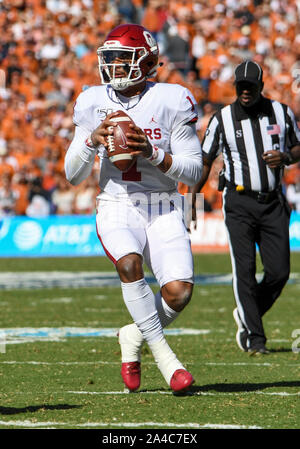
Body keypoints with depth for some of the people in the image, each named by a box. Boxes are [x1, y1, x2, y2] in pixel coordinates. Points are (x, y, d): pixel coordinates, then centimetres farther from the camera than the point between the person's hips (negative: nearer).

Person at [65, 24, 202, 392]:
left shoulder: (170, 101, -3)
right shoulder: (94, 103, 4)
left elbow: (194, 171, -3)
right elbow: (73, 175, 7)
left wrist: (152, 153, -18)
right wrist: (92, 141, -11)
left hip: (163, 212, 0)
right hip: (116, 208, 0)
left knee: (178, 292, -20)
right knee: (129, 263, -32)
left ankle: (134, 336, 13)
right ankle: (165, 357, -19)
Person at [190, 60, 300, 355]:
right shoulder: (222, 119, 0)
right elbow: (205, 160, 5)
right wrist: (192, 199, -1)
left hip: (273, 201, 2)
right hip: (239, 202, -2)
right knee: (244, 270, -9)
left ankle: (246, 316, 24)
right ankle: (254, 338, -2)